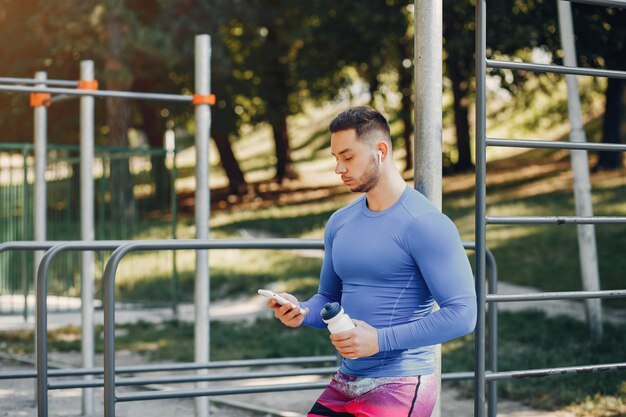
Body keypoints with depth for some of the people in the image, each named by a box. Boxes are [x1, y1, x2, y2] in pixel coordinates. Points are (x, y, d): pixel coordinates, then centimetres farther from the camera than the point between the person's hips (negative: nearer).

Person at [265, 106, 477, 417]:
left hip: (400, 385, -7)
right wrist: (301, 312, -3)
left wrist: (380, 339, -22)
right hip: (345, 383, 7)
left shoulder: (425, 225, -12)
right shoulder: (340, 223, 11)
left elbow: (462, 313, -18)